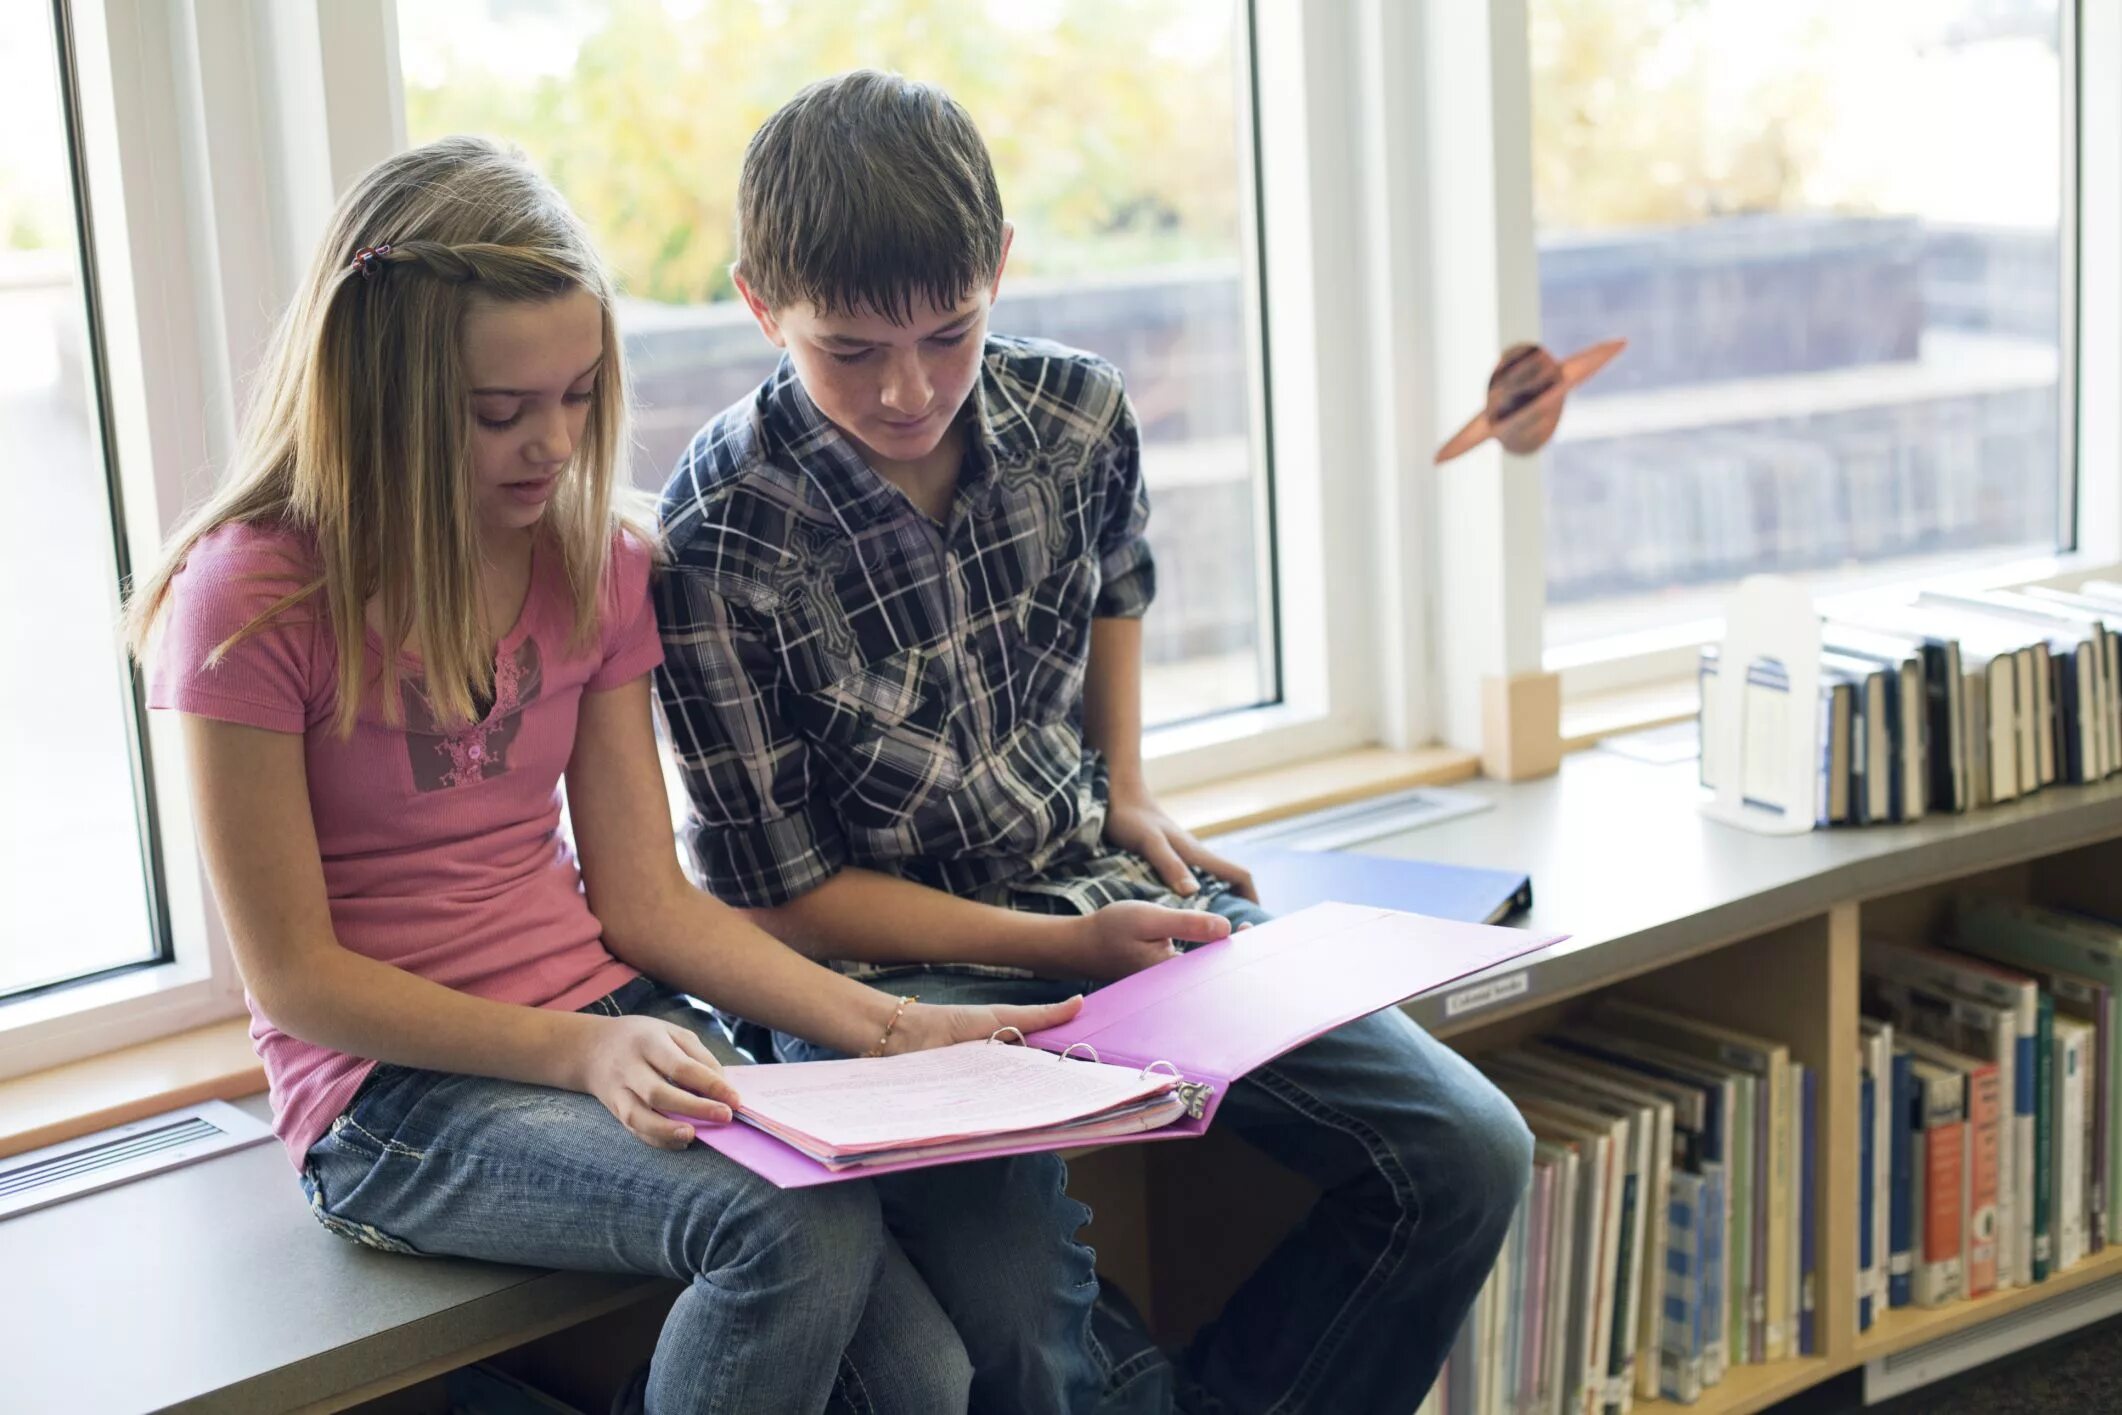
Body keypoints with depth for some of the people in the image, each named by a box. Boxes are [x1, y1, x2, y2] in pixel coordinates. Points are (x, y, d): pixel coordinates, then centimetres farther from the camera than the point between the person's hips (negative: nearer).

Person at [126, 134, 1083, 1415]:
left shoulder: (598, 563, 7)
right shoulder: (258, 600, -11)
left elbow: (644, 899, 5)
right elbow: (296, 976, -10)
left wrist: (886, 1027, -9)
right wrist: (581, 1050, -22)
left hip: (616, 1029, 5)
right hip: (396, 1091, -5)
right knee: (794, 1230, -30)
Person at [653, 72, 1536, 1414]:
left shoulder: (1079, 412, -4)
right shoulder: (719, 546, -19)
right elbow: (781, 892, -12)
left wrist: (1130, 796, 12)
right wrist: (1058, 950, -16)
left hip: (1114, 889, 6)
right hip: (900, 961, -5)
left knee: (1471, 1154, -7)